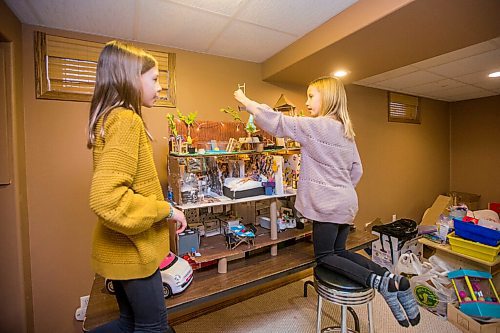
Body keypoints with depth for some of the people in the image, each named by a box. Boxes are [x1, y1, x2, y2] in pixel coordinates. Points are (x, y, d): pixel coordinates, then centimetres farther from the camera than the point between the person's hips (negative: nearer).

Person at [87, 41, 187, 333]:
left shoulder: (111, 116, 10)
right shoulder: (126, 119, -20)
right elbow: (106, 197, -30)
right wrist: (166, 210, -18)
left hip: (124, 248, 9)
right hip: (132, 249, -9)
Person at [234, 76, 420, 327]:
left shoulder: (317, 126, -13)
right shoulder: (346, 131, 13)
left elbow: (277, 123, -15)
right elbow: (357, 170, 16)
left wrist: (246, 101, -4)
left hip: (328, 206, -9)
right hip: (346, 203, 9)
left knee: (324, 256, 7)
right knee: (339, 252, 19)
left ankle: (378, 282, -6)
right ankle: (392, 279, 9)